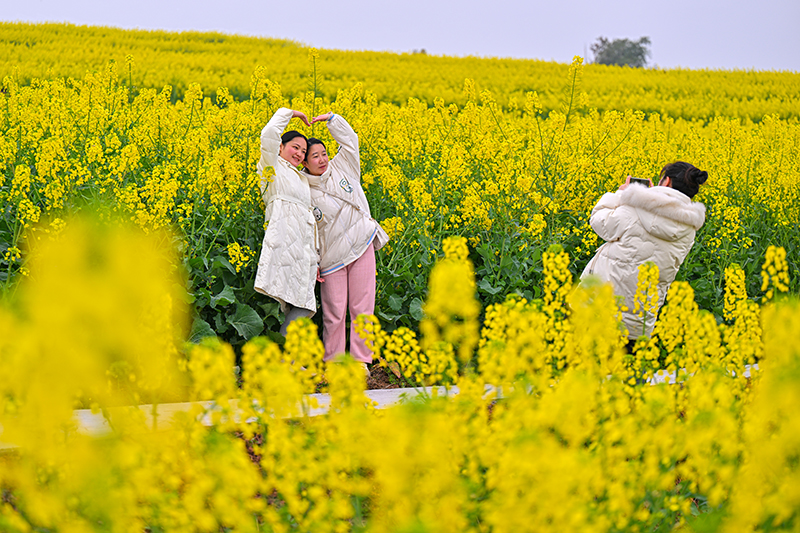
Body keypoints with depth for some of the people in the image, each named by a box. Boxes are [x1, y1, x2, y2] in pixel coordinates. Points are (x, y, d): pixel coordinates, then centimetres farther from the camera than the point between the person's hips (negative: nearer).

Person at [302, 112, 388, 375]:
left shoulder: (342, 168, 3)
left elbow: (350, 139, 6)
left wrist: (331, 119, -3)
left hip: (362, 246, 3)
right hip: (332, 256, -2)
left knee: (362, 307, 4)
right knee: (334, 313, -1)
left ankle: (361, 360, 14)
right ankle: (332, 363, 13)